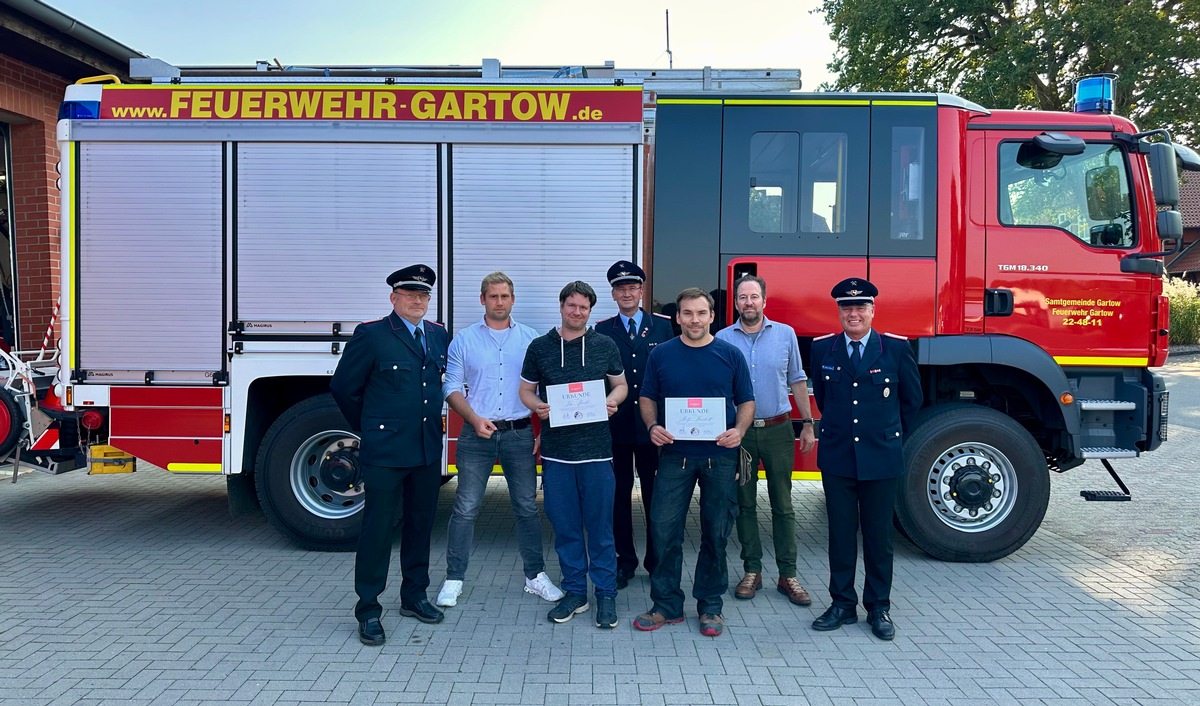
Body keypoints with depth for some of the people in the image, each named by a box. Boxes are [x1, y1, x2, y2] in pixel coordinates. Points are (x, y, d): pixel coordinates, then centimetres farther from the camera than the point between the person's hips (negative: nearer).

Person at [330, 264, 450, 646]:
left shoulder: (439, 335, 9)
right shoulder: (371, 335, -8)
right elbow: (343, 387, -1)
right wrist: (368, 428, 6)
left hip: (428, 450, 6)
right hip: (385, 452, -5)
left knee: (420, 524, 14)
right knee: (378, 528, -1)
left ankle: (414, 597, 29)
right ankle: (368, 611, 10)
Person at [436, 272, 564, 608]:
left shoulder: (530, 339, 6)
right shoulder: (464, 340, 4)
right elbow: (452, 387, 1)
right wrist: (475, 420, -13)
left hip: (519, 434, 1)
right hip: (477, 435, -1)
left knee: (527, 507, 8)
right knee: (466, 508, 2)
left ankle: (536, 576, 20)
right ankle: (454, 580, 13)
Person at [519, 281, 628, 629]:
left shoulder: (605, 346, 6)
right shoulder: (540, 346, 6)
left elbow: (621, 384, 14)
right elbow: (526, 389, 12)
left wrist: (612, 401, -8)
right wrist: (537, 406, -10)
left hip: (596, 448, -1)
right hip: (556, 449, 1)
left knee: (600, 525, 2)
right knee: (565, 525, 8)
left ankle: (605, 593, 15)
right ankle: (575, 591, 22)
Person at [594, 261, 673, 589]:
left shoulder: (664, 326, 4)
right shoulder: (601, 331, 4)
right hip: (616, 426, 1)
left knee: (655, 493, 7)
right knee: (620, 494, 8)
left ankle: (657, 559, 21)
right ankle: (625, 560, 21)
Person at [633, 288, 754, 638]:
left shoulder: (731, 355, 3)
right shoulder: (661, 354, 4)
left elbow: (746, 401, 7)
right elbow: (647, 398, 10)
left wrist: (739, 430, -12)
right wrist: (652, 427, -9)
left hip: (720, 456, 0)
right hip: (675, 454, 0)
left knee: (716, 533, 7)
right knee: (664, 529, 0)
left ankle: (710, 606, 22)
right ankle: (666, 605, 15)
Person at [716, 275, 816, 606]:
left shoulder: (785, 334, 3)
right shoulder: (723, 339, 1)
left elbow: (797, 381, 7)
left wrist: (807, 424, 3)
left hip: (778, 430, 0)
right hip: (739, 431, 0)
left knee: (782, 505, 4)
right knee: (745, 504, 8)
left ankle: (788, 575, 13)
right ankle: (751, 571, 19)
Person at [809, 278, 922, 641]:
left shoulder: (897, 348, -3)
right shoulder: (822, 349, 2)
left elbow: (912, 399, 9)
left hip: (881, 458, -1)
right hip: (836, 457, 2)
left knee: (879, 535, 7)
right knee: (840, 533, 8)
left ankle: (879, 608, 21)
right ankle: (842, 604, 20)